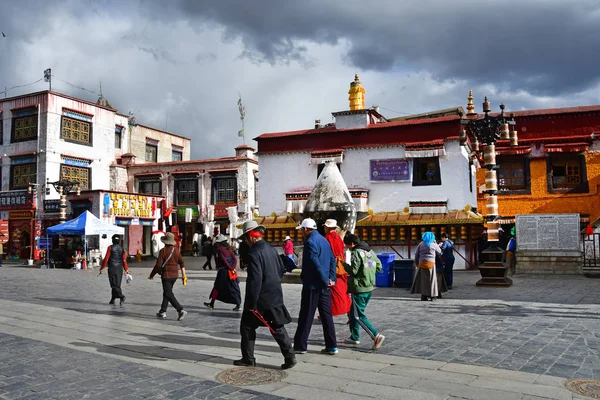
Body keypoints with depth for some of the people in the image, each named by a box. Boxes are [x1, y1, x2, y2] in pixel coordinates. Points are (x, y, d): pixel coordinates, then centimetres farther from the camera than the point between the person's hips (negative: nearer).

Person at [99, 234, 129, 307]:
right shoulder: (122, 248, 4)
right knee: (117, 284, 12)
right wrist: (126, 269, 5)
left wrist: (102, 268, -1)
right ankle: (113, 299, 21)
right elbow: (124, 259, 0)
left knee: (114, 285, -6)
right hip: (119, 269, 4)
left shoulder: (110, 248, -7)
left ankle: (121, 296, -25)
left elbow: (106, 258, -8)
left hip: (112, 268, -4)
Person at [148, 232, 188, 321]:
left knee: (169, 294, -5)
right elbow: (181, 263, 5)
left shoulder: (163, 251, -13)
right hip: (175, 275, 7)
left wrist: (151, 275, -1)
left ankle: (181, 310, -19)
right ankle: (163, 311, 25)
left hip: (166, 275, -7)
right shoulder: (176, 250, 5)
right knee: (166, 292, 19)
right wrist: (184, 275, 9)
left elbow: (158, 265, -14)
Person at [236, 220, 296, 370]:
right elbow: (281, 269, 16)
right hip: (275, 297, 7)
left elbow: (255, 281, -23)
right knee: (278, 328, 13)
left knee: (247, 327, 11)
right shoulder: (271, 249, 5)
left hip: (261, 299, -7)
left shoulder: (254, 254, -20)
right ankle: (289, 356, 7)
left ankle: (248, 359, 19)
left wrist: (252, 304, -17)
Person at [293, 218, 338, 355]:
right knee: (326, 315, 10)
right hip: (325, 286, 8)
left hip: (312, 285, -8)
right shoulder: (324, 240, 13)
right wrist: (331, 278, 5)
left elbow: (315, 263, -21)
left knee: (306, 316, 1)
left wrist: (325, 280, -15)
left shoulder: (310, 241, -13)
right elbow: (332, 260, 12)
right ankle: (331, 346, 12)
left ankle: (300, 345, 10)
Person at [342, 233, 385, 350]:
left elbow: (353, 271, -18)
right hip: (369, 288, 9)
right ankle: (355, 337, 27)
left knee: (358, 315, -3)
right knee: (354, 313, 20)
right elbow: (379, 266, 13)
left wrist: (344, 264, -4)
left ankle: (376, 335, -13)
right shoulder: (370, 251, 10)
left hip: (359, 288, -9)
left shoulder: (356, 253, -15)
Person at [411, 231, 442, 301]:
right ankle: (431, 295, 6)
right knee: (431, 280, 6)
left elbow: (416, 255, 4)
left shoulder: (421, 244, 6)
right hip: (431, 264, -2)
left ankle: (424, 296, 5)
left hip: (422, 264, 2)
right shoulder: (433, 245, 1)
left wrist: (417, 264, 13)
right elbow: (440, 252, 14)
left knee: (423, 279, 7)